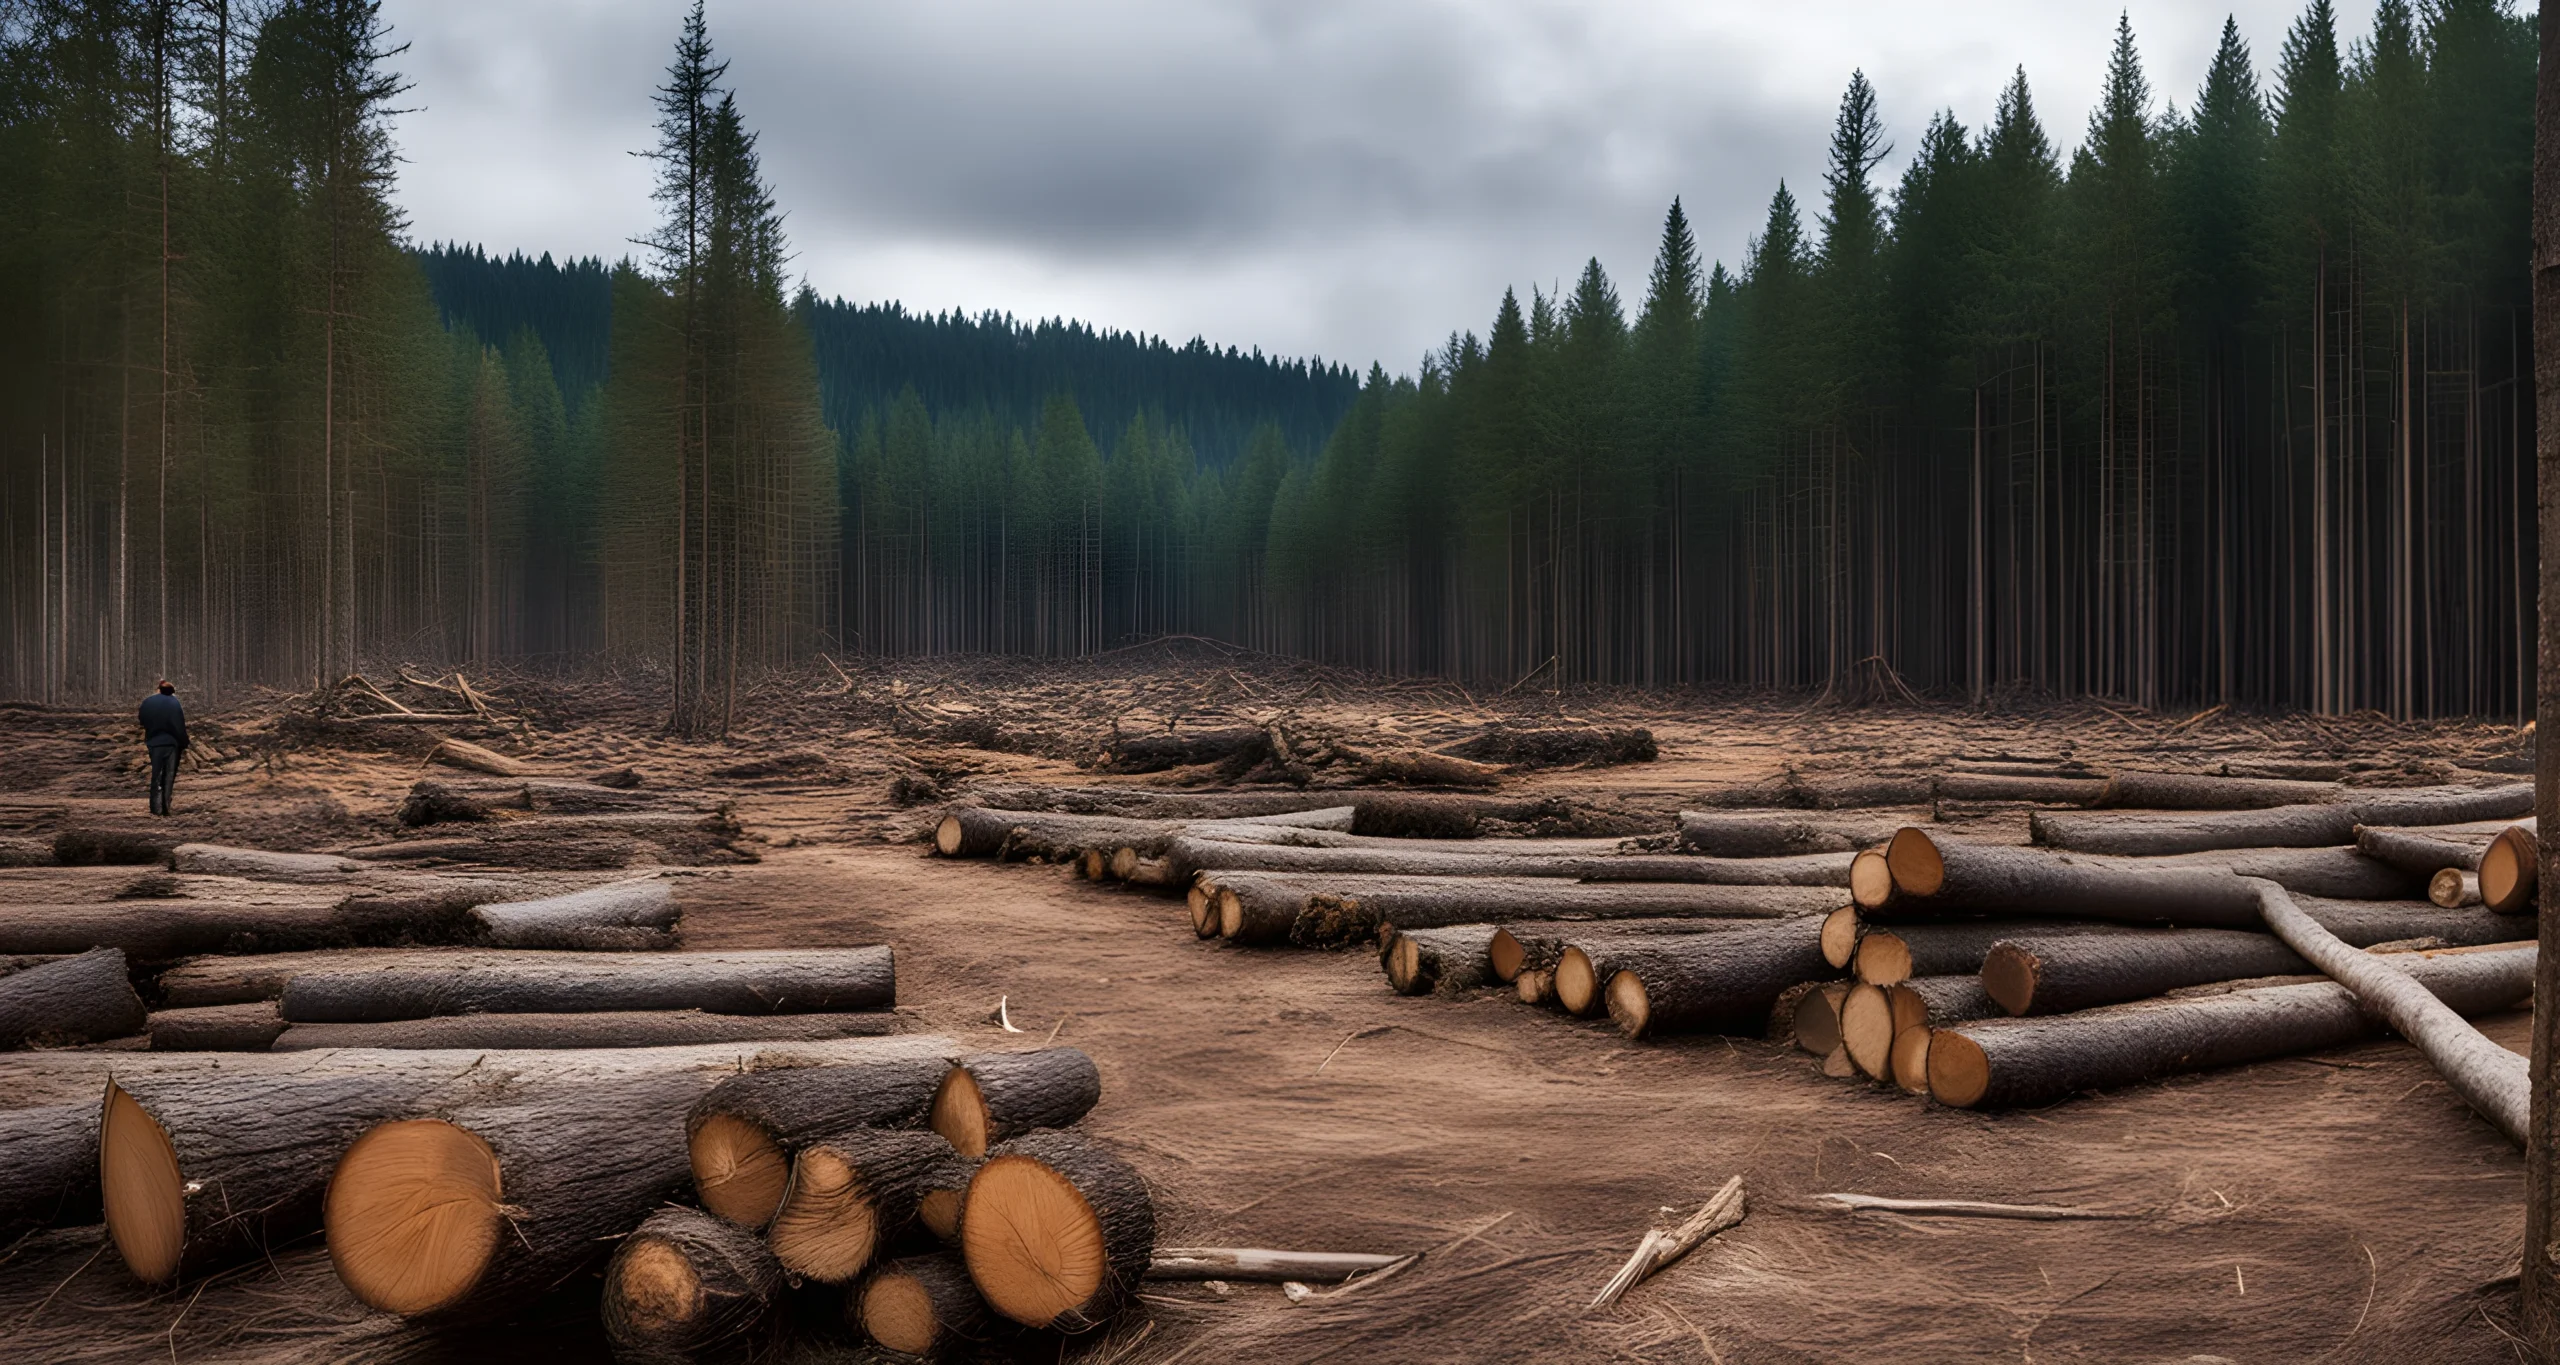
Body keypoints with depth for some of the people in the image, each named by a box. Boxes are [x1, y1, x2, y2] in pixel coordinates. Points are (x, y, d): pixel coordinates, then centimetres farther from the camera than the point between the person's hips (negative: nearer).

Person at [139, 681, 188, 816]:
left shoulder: (147, 702, 0)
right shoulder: (174, 703, -12)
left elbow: (143, 721, 11)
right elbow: (180, 726, -11)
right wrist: (184, 744, -4)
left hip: (154, 742, 3)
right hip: (171, 743, -3)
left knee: (156, 776, 9)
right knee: (169, 776, 3)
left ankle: (156, 808, 5)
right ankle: (165, 807, 0)